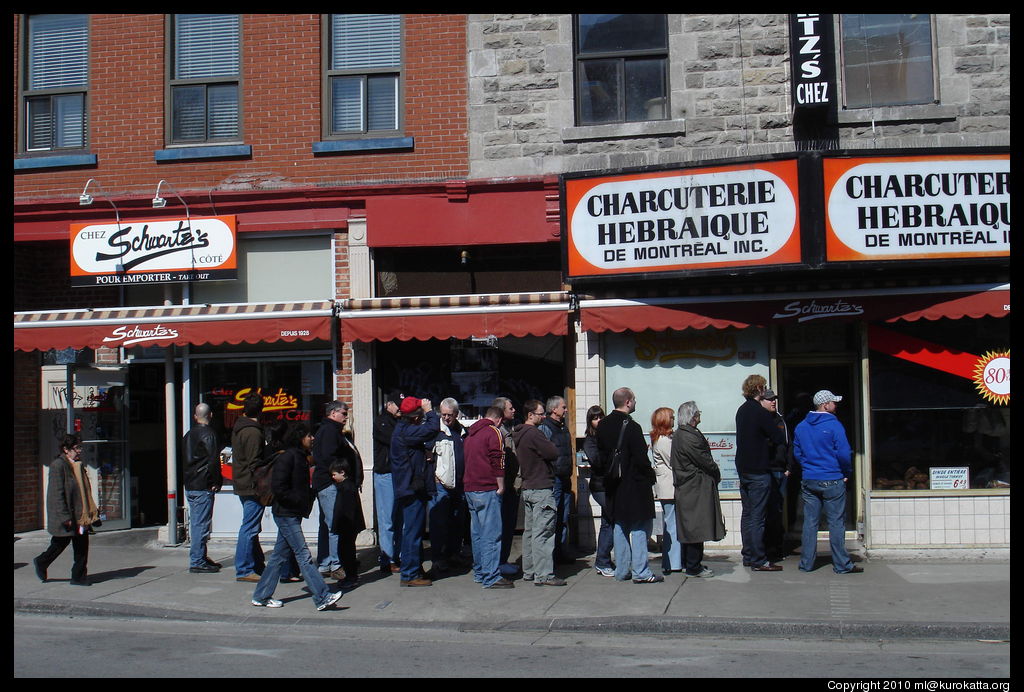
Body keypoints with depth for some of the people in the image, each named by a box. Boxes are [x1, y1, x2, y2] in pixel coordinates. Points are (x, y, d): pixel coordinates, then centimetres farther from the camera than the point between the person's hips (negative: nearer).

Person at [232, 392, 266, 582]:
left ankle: (258, 565, 25)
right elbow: (255, 464, -20)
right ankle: (244, 570, -1)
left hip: (242, 484, 10)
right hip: (252, 486, -10)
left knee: (251, 528, 16)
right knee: (250, 529, -5)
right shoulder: (253, 432, -18)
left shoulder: (238, 427, 12)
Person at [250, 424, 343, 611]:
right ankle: (322, 598, -11)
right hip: (286, 513, -10)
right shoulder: (287, 458, -15)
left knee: (280, 555, 13)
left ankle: (261, 596, 21)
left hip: (292, 514, 10)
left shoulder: (300, 457, 14)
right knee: (303, 556, -9)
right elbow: (278, 488, -21)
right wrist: (298, 501, -17)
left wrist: (310, 494, 4)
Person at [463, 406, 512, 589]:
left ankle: (479, 573, 21)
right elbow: (498, 462, -15)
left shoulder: (471, 433, 16)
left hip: (470, 489, 9)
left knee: (477, 533, 14)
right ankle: (491, 577, -7)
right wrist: (501, 486, -9)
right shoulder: (494, 432, -9)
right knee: (491, 534, -6)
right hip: (487, 491, -8)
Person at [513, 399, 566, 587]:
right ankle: (543, 575, -8)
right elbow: (554, 453, -18)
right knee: (543, 532, -8)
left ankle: (529, 571, 21)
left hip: (527, 487, 10)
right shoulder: (533, 433, -16)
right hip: (541, 489, -10)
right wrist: (553, 447, 2)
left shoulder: (520, 434, 15)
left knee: (530, 531, 14)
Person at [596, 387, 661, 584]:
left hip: (614, 486, 7)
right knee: (640, 527, 0)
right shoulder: (632, 427, -17)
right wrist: (650, 479, -5)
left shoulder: (603, 426, 6)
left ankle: (621, 571, 18)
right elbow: (641, 459, -17)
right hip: (634, 485, -7)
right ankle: (641, 572, 0)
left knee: (620, 526, 14)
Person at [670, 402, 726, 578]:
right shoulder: (689, 437, -20)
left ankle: (688, 563, 25)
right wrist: (717, 473, 1)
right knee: (696, 527, -4)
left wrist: (714, 472, 12)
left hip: (685, 489, 11)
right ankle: (693, 567, 1)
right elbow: (705, 461, -16)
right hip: (695, 489, -11)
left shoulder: (678, 435, 13)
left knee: (688, 527, 16)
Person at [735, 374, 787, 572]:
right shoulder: (760, 413, -15)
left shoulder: (742, 410, 11)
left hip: (743, 469, 9)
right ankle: (758, 561, -3)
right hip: (758, 471, -8)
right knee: (758, 517, -6)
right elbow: (779, 439, -14)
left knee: (747, 514, 13)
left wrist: (764, 438, 7)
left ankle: (748, 556, 19)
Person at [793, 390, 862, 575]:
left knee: (809, 522, 9)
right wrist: (847, 473, 1)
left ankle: (806, 563, 11)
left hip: (808, 481, 5)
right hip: (832, 481, -5)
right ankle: (841, 564, 5)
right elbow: (844, 454, -13)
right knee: (836, 523, 1)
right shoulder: (834, 425, -11)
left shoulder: (801, 427, 7)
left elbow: (797, 453, 12)